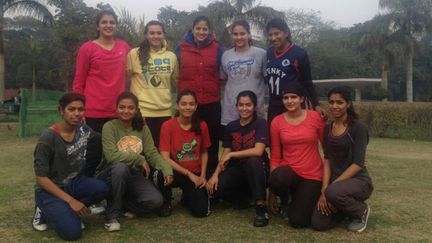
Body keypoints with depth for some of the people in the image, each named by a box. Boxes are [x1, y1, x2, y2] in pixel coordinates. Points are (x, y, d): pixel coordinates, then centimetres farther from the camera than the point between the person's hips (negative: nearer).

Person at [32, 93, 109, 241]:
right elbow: (41, 178, -18)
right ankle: (45, 212, 6)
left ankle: (67, 212, 0)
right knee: (72, 232, -25)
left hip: (74, 183, 5)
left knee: (102, 188, -27)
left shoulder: (85, 130, -4)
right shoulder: (49, 137, -19)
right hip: (50, 190, -5)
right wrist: (70, 200, -22)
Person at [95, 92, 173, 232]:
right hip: (111, 175, -3)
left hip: (134, 176, 4)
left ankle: (122, 204, 8)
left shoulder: (143, 128, 3)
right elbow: (111, 155, -25)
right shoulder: (109, 127, -12)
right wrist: (139, 159, -19)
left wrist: (167, 170, -21)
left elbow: (152, 153, -4)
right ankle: (112, 215, -18)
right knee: (121, 167, -39)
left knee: (156, 201, -21)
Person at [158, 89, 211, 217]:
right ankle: (166, 202, -2)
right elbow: (165, 158, -17)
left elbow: (204, 152, 8)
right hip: (175, 172, -2)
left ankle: (187, 196, 21)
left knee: (201, 211, -17)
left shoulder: (201, 126, -3)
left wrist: (202, 176, -4)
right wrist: (188, 174, -18)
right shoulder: (167, 126, -13)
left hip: (195, 175, 2)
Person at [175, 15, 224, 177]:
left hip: (211, 103, 0)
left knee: (211, 143, 7)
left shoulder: (216, 48, 4)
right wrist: (181, 94, 5)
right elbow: (175, 74, 11)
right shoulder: (181, 48, 3)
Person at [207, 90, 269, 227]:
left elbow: (258, 151, -24)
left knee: (253, 160, -39)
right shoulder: (231, 127, 3)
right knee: (215, 188, -22)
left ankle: (261, 208, -27)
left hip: (257, 170, -4)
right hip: (237, 170, 4)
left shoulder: (260, 124, -11)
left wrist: (231, 154, -19)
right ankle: (245, 197, 8)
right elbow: (225, 155, 2)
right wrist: (216, 174, -13)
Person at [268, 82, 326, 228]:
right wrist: (272, 192, 1)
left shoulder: (315, 117, -6)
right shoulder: (277, 122, -1)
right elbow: (275, 157, 1)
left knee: (298, 222, -13)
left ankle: (300, 198, 23)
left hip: (312, 175, -1)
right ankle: (286, 200, 2)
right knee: (277, 179, -36)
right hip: (288, 172, 1)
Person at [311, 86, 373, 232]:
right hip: (336, 181, 6)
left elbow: (358, 164, -18)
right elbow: (327, 160, 3)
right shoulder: (328, 129, 7)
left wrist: (329, 188, -21)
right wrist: (324, 190, -11)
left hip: (359, 181, -5)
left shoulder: (358, 128, -12)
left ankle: (361, 210, -4)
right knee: (318, 224, -10)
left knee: (333, 192, -38)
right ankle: (349, 205, 19)